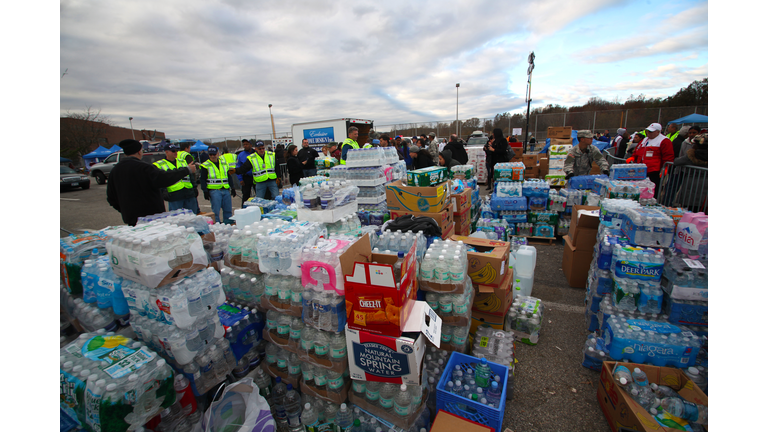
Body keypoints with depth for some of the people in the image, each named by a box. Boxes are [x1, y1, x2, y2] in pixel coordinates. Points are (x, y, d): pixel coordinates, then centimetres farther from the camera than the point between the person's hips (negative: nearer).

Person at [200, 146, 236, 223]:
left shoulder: (225, 163, 15)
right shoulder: (205, 166, 2)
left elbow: (229, 177, 20)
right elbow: (203, 180, 1)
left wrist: (232, 188, 14)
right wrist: (205, 191, -7)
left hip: (226, 190, 4)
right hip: (214, 191, -4)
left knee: (228, 210, 7)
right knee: (216, 211, -4)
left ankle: (228, 223, 17)